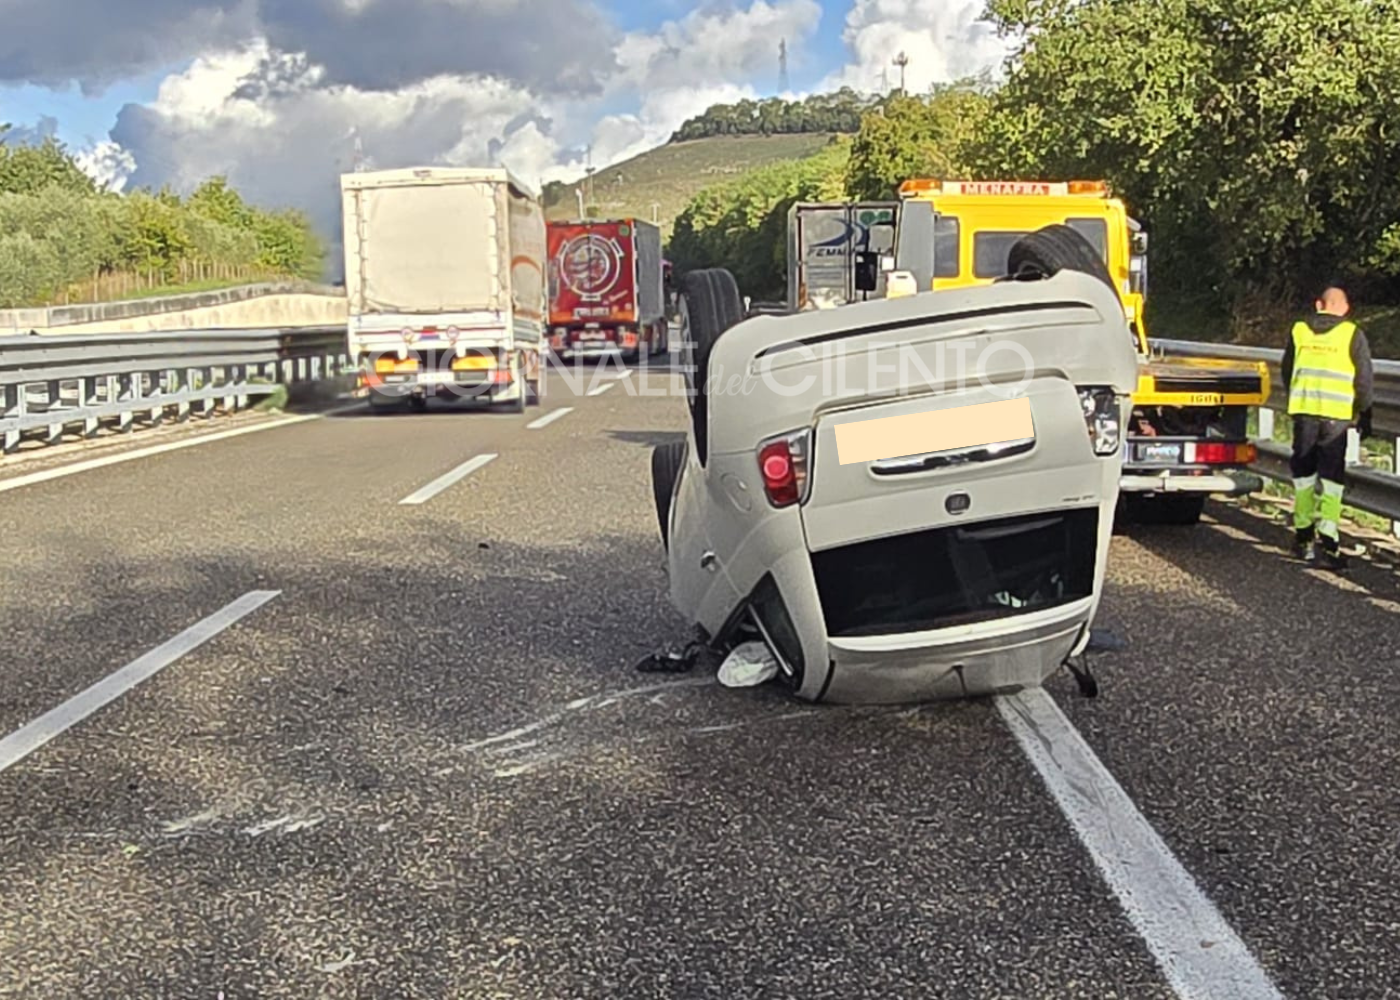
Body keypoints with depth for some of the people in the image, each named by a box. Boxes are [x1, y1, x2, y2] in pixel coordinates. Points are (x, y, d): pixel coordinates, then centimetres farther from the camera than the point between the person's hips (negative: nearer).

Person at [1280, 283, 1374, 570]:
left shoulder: (1299, 329, 7)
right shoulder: (1352, 334, -2)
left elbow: (1286, 370, 15)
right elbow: (1364, 377, 0)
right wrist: (1364, 414, 11)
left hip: (1303, 410, 2)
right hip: (1337, 416, -2)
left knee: (1303, 472, 13)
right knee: (1332, 476, 1)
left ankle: (1303, 537, 18)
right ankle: (1329, 542, -7)